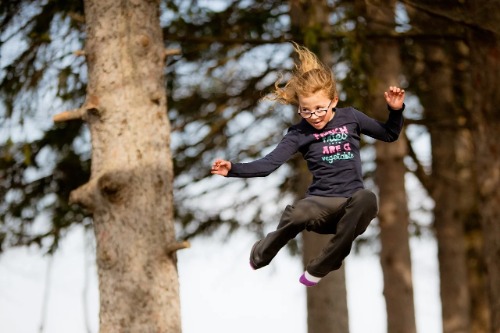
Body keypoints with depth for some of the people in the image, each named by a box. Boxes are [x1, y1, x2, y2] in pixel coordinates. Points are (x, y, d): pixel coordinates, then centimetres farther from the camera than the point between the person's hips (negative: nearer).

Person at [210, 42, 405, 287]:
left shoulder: (350, 117, 6)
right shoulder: (300, 133, 1)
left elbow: (389, 135, 17)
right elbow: (269, 164, -7)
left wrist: (395, 110, -1)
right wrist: (233, 169, -22)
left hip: (351, 202, 1)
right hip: (322, 202, -1)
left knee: (366, 199, -38)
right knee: (296, 215, -38)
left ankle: (321, 267, -22)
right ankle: (260, 256, -3)